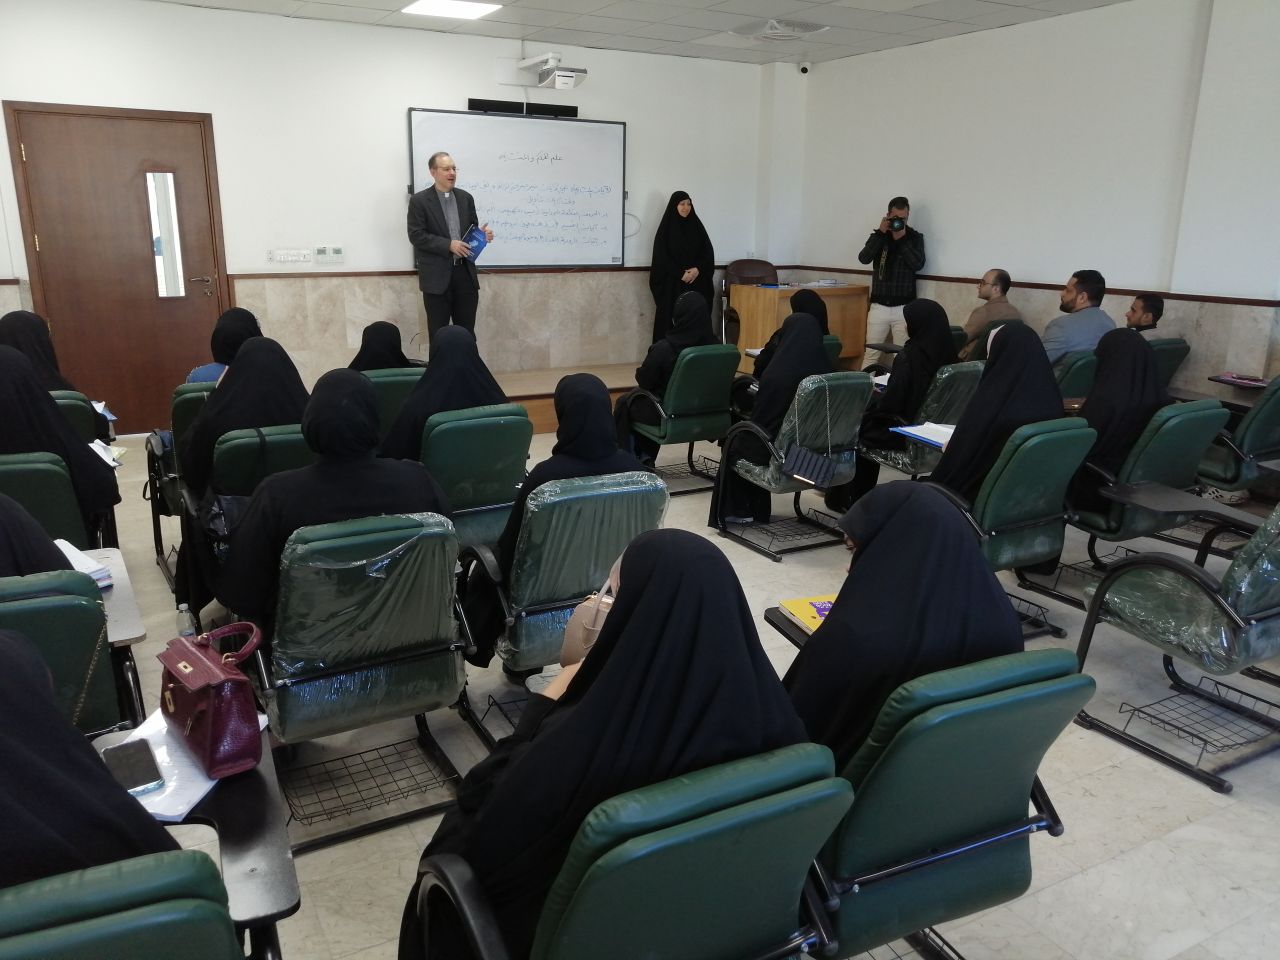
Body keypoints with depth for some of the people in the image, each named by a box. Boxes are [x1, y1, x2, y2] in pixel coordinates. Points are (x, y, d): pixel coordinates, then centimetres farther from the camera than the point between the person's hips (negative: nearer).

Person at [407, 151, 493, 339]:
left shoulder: (465, 198, 10)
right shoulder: (419, 200, -5)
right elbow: (416, 235, -11)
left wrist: (482, 233, -8)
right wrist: (448, 244, -20)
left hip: (465, 273, 4)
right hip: (437, 276, -4)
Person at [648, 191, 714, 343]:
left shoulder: (696, 226, 10)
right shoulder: (666, 228, 0)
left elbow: (708, 252, 6)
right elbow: (661, 257, -6)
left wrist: (698, 269, -11)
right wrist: (680, 274, -14)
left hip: (696, 284, 3)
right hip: (672, 284, -3)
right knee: (672, 320, -6)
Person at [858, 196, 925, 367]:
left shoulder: (915, 237, 4)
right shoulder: (879, 235, 8)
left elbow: (918, 264, -11)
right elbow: (864, 258, -9)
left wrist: (902, 238, -12)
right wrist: (880, 232, -13)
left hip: (904, 307, -1)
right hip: (879, 306, 1)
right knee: (871, 354, 1)